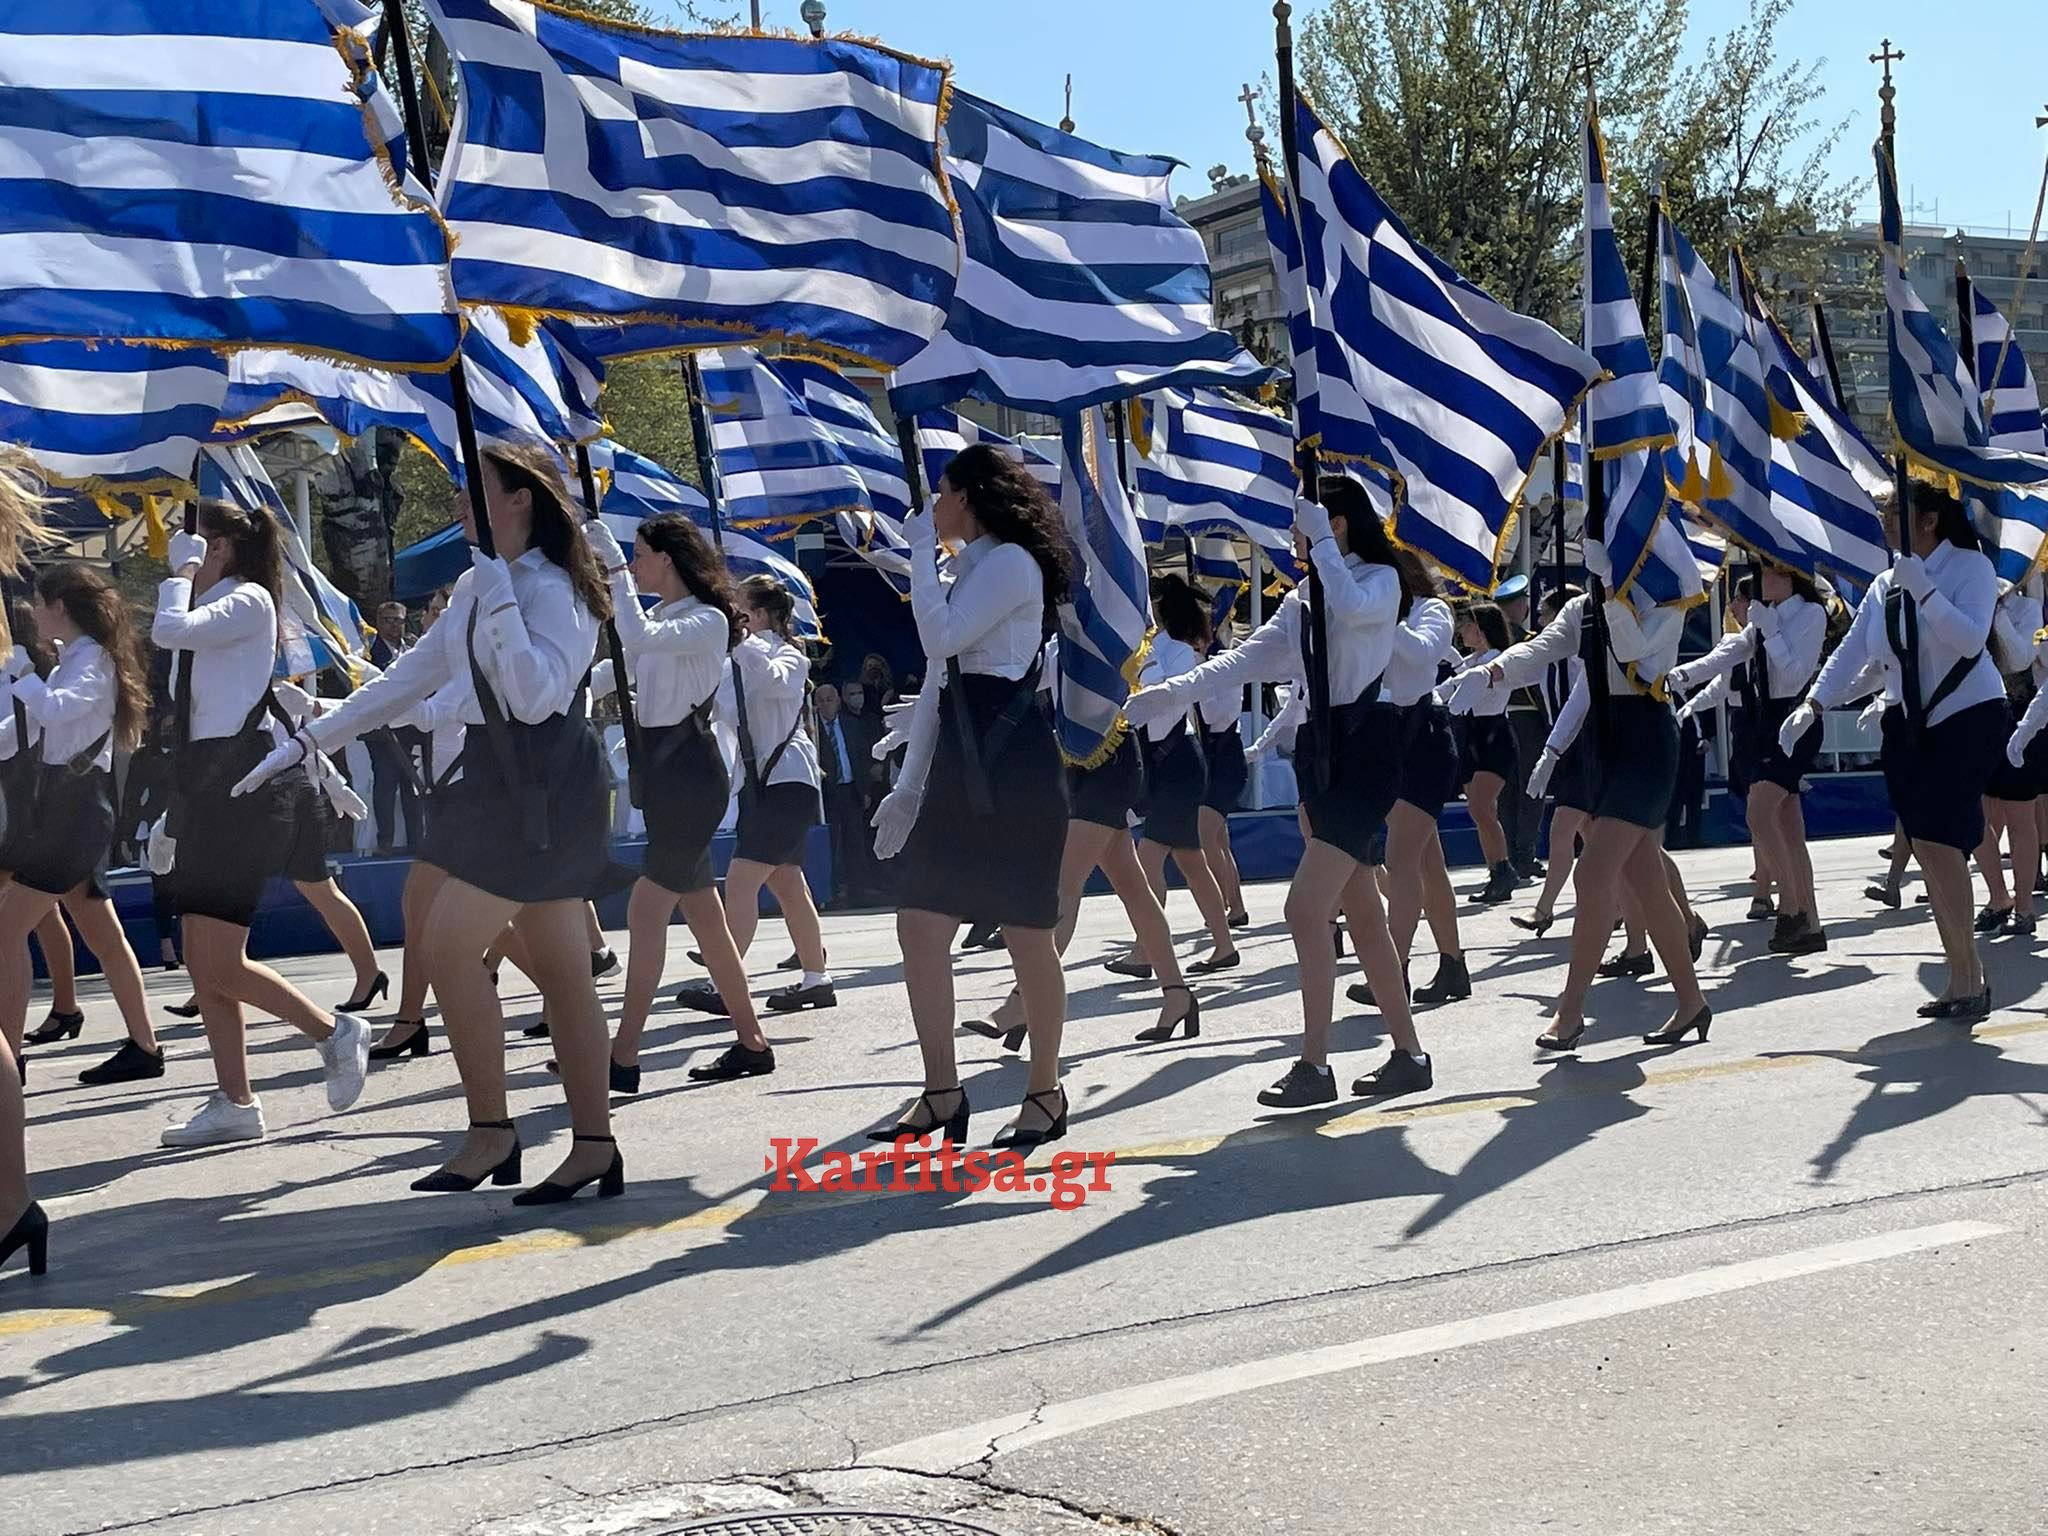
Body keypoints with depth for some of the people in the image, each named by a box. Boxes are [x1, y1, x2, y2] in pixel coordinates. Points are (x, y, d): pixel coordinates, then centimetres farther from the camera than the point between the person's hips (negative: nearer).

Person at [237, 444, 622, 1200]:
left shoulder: (550, 588, -14)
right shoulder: (475, 588, 15)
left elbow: (536, 697, -27)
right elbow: (407, 678, 19)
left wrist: (500, 593, -25)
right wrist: (307, 740, 16)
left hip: (539, 793, -9)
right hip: (504, 784, 9)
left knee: (449, 947, -10)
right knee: (560, 969, 8)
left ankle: (491, 1131, 2)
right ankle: (595, 1148, 10)